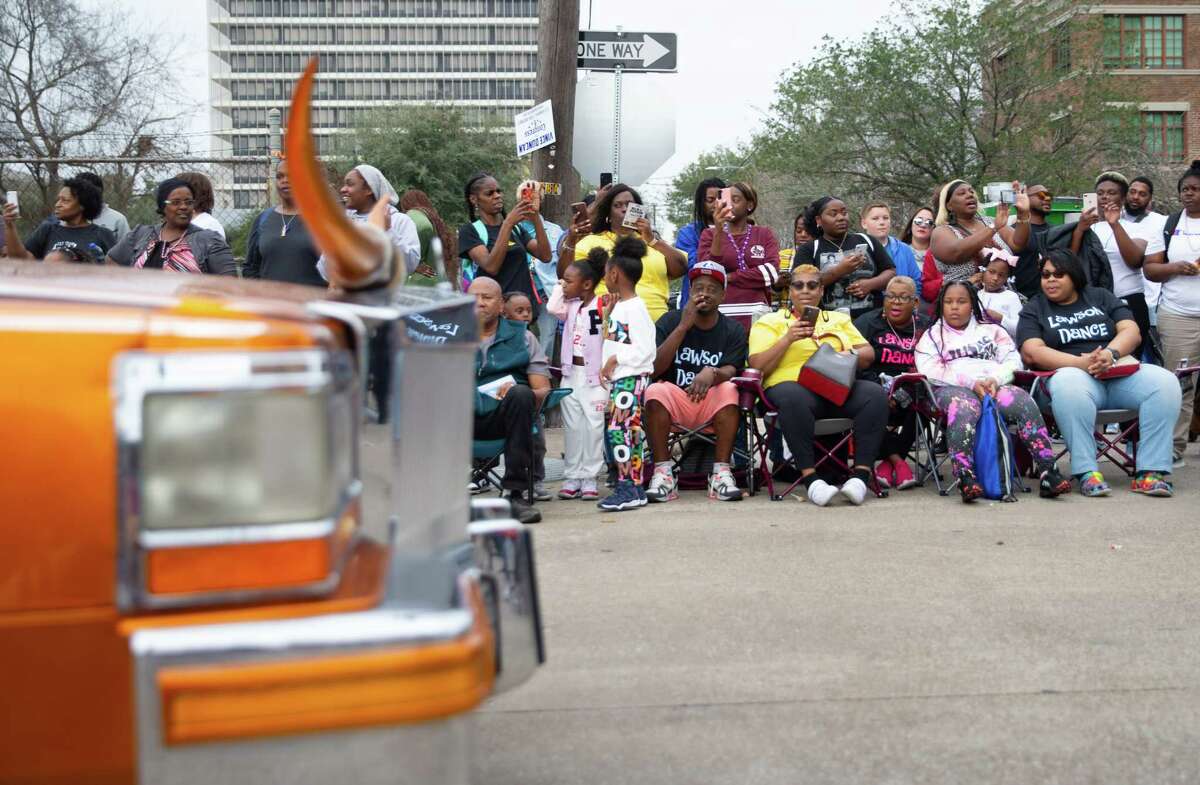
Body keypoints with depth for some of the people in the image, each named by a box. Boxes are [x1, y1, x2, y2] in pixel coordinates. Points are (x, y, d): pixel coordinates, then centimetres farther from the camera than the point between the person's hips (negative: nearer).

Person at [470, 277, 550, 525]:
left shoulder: (522, 337, 20)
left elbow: (544, 391, 10)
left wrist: (522, 393, -13)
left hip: (503, 417, 0)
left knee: (520, 393, -33)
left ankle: (517, 493, -27)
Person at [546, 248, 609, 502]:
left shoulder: (603, 306, -8)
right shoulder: (570, 306, 11)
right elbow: (553, 309, -7)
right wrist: (559, 287, 2)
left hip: (594, 375, -6)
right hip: (571, 373, 6)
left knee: (593, 425, -2)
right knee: (572, 425, 8)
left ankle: (589, 477, 3)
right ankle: (572, 476, 13)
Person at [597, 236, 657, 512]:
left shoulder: (635, 308, -13)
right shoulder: (618, 306, 15)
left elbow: (644, 350, -17)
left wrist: (615, 359, -15)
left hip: (632, 377, -10)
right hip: (618, 378, 10)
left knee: (618, 429, -13)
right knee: (631, 431, 10)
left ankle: (626, 488, -12)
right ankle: (636, 488, 13)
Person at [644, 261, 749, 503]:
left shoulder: (733, 329, 2)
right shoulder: (670, 321, 2)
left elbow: (730, 371, -12)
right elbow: (654, 368, -11)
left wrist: (712, 374, -37)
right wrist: (683, 326, -17)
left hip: (713, 404, 0)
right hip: (675, 401, 0)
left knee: (728, 390, -30)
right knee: (655, 391, -29)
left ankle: (721, 472, -28)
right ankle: (663, 472, -26)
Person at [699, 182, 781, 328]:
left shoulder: (765, 234, 11)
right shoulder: (710, 234, 10)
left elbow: (771, 272, -4)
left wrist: (730, 277, -5)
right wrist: (719, 232, -12)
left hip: (756, 314, 1)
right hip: (721, 313, 0)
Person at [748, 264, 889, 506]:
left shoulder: (839, 319, 28)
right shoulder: (769, 322, 17)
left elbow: (868, 354, 18)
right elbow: (758, 366, 3)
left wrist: (848, 355, -4)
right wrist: (788, 338, -7)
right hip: (793, 384, -3)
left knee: (876, 394, -27)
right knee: (794, 399, -40)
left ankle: (861, 474, -29)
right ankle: (809, 477, -36)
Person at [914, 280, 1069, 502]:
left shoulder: (992, 330, 29)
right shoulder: (932, 335, 22)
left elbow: (1013, 361, 16)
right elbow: (929, 370, 3)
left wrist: (995, 380, -8)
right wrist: (971, 383, -10)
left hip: (995, 386, 2)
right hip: (953, 389, -2)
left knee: (1025, 403, -30)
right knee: (964, 408, -39)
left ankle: (1048, 473, -37)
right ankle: (965, 478, -54)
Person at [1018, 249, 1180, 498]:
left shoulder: (1101, 297, 21)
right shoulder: (1034, 309, 14)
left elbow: (1131, 331, 8)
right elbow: (1031, 353, -4)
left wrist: (1111, 353, -15)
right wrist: (1080, 363, -18)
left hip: (1121, 374, 3)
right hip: (1074, 374, -3)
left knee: (1164, 381, -25)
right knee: (1068, 386, -39)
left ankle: (1151, 471, -28)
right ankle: (1087, 472, -39)